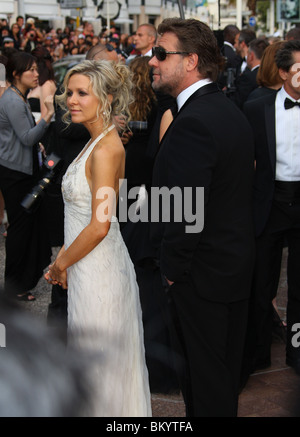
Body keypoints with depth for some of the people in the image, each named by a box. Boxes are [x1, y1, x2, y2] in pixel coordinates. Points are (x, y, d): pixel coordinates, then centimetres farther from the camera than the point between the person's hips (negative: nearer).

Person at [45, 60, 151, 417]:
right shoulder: (97, 142, 9)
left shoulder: (106, 149, -21)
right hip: (92, 266, 9)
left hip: (98, 271, -9)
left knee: (99, 360, 7)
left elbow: (99, 226, -24)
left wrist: (59, 265, -11)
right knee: (103, 360, 21)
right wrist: (64, 260, 10)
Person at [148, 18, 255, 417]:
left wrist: (173, 270, -13)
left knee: (203, 372, 7)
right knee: (226, 363, 23)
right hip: (238, 261, 10)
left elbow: (185, 213, -28)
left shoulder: (192, 124, -26)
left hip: (201, 276, -9)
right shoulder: (231, 110, 6)